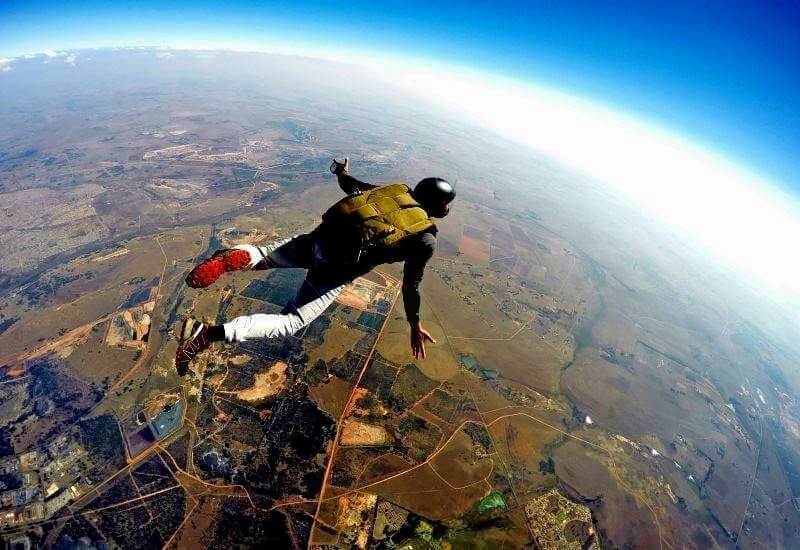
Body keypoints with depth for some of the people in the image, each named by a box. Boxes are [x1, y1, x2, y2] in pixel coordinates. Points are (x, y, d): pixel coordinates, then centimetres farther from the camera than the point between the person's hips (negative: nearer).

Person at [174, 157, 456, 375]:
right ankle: (208, 334, -11)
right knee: (288, 323, 5)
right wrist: (415, 325, 17)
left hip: (318, 239, 5)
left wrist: (341, 171, 49)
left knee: (266, 255, 28)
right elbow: (411, 284, 4)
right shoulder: (426, 239, 3)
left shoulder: (396, 189, 15)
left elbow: (351, 186, 25)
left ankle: (237, 257, -5)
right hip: (335, 271, -5)